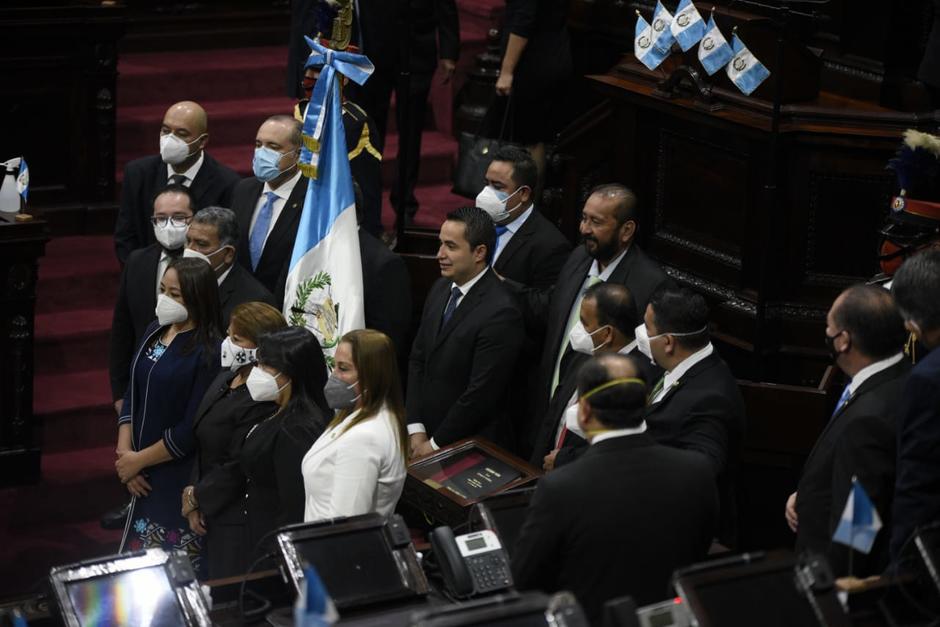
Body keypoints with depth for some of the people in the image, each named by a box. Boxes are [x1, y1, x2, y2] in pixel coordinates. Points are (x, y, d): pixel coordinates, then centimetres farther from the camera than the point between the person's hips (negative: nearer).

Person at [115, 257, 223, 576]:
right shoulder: (155, 330, 6)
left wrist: (138, 460, -10)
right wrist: (124, 454, -3)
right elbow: (132, 395, 9)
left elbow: (192, 430, -18)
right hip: (145, 479, 7)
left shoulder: (208, 352, -17)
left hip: (182, 482, -7)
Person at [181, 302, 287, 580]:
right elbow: (204, 448, 12)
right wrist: (194, 494, 2)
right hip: (215, 517, 9)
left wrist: (196, 497, -8)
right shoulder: (226, 379, 6)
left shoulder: (262, 403, -25)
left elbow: (237, 468, -22)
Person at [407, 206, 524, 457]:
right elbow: (418, 360, 8)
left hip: (471, 446, -6)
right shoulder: (441, 288, 4)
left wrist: (435, 444, -12)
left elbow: (481, 394, -20)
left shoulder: (500, 313, -21)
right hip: (427, 431, 7)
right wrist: (416, 429, 0)